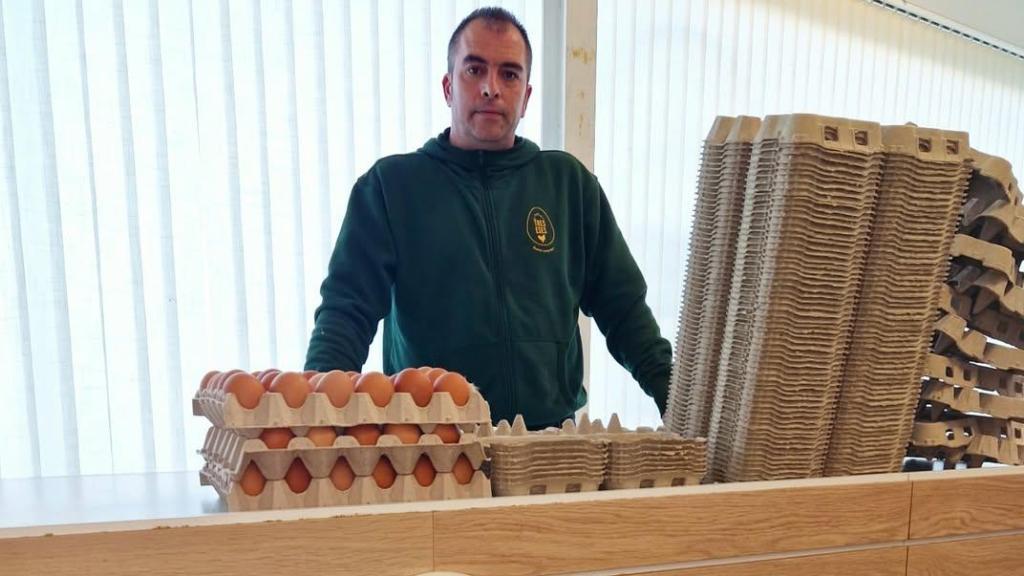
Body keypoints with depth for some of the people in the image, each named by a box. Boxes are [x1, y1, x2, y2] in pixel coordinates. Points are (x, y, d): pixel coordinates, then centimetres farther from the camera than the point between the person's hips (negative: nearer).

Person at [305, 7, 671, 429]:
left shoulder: (568, 182, 10)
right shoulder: (392, 183, 3)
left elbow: (624, 309, 11)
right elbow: (346, 310, -2)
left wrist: (677, 399, 0)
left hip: (552, 436, 3)